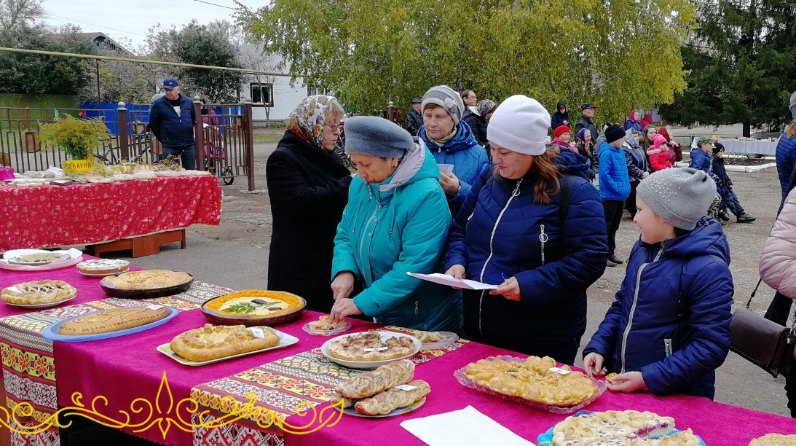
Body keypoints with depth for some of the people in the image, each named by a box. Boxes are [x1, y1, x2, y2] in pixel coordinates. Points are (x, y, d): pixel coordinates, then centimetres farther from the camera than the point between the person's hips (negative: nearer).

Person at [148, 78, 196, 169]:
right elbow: (153, 124, 4)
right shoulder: (158, 104, -3)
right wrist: (163, 139, 7)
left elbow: (194, 120, 19)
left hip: (189, 145, 3)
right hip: (169, 147, -3)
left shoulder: (188, 102, 6)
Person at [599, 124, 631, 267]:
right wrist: (616, 188, -20)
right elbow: (604, 174, -24)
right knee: (606, 226, -2)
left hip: (621, 196, 9)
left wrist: (626, 185, 10)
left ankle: (610, 253, 26)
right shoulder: (606, 153, -17)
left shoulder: (620, 151, 9)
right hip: (610, 196, -9)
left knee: (614, 226, 16)